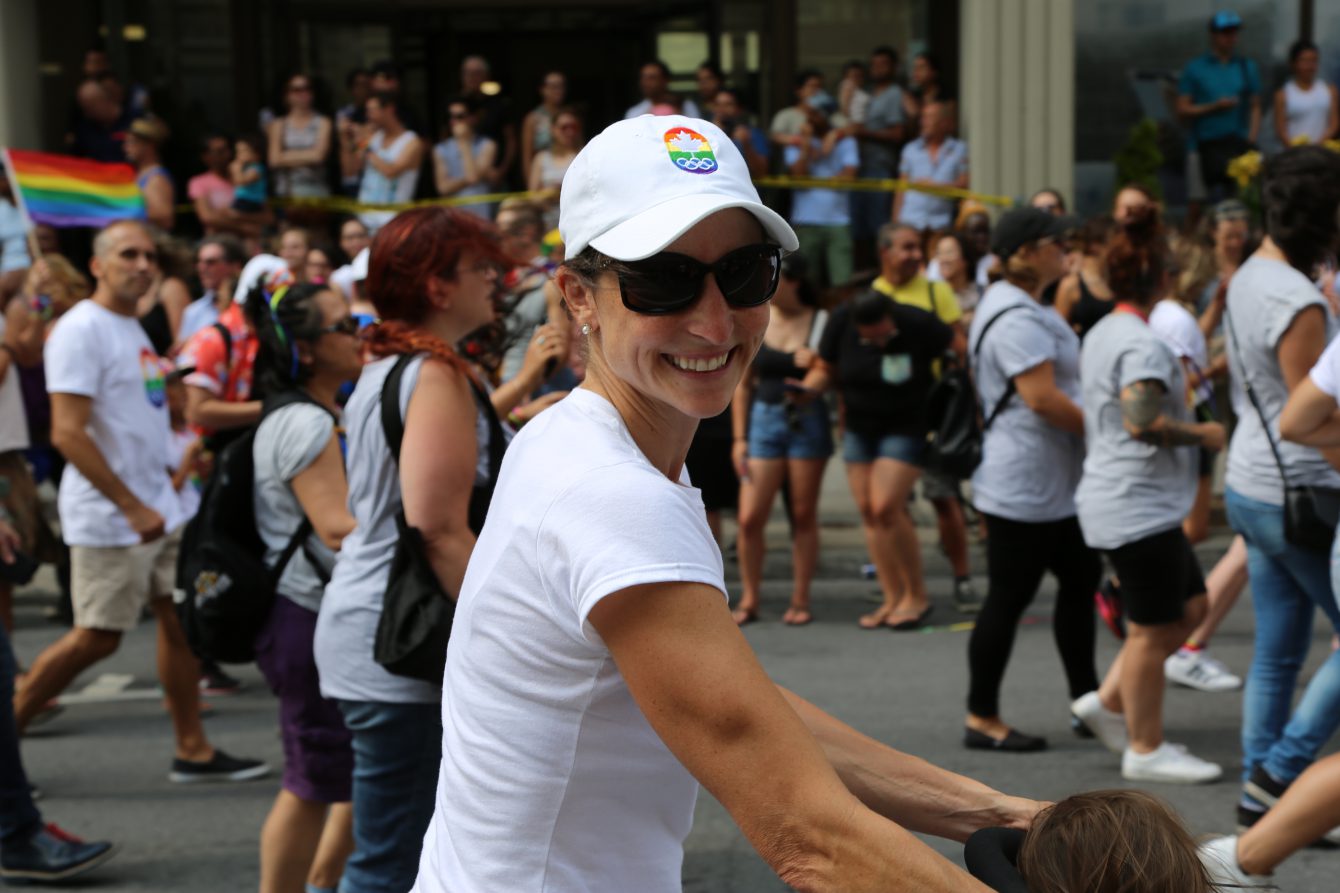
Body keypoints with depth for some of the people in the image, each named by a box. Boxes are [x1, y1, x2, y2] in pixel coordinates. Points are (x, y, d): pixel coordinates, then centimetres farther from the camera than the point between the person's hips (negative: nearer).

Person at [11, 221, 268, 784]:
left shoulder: (132, 327, 14)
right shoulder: (81, 330, -15)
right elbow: (68, 433, -22)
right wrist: (133, 507, -23)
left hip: (156, 510, 9)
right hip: (109, 519, -9)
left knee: (180, 620, 8)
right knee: (97, 638, -2)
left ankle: (193, 751, 16)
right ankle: (10, 727, 14)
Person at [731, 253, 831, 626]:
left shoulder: (821, 322, 0)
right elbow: (742, 385, 6)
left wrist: (816, 368, -18)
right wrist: (739, 438, 3)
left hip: (808, 421, -1)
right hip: (765, 418, 1)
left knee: (803, 515, 5)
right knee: (750, 517, -5)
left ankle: (800, 600, 15)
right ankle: (749, 600, 9)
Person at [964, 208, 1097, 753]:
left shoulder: (1024, 309, 15)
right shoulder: (1015, 318, -19)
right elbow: (1042, 397, -25)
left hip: (1053, 485, 11)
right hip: (1023, 487, -11)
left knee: (1081, 578, 16)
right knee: (1008, 600, -3)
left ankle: (1086, 700, 26)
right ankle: (982, 721, 6)